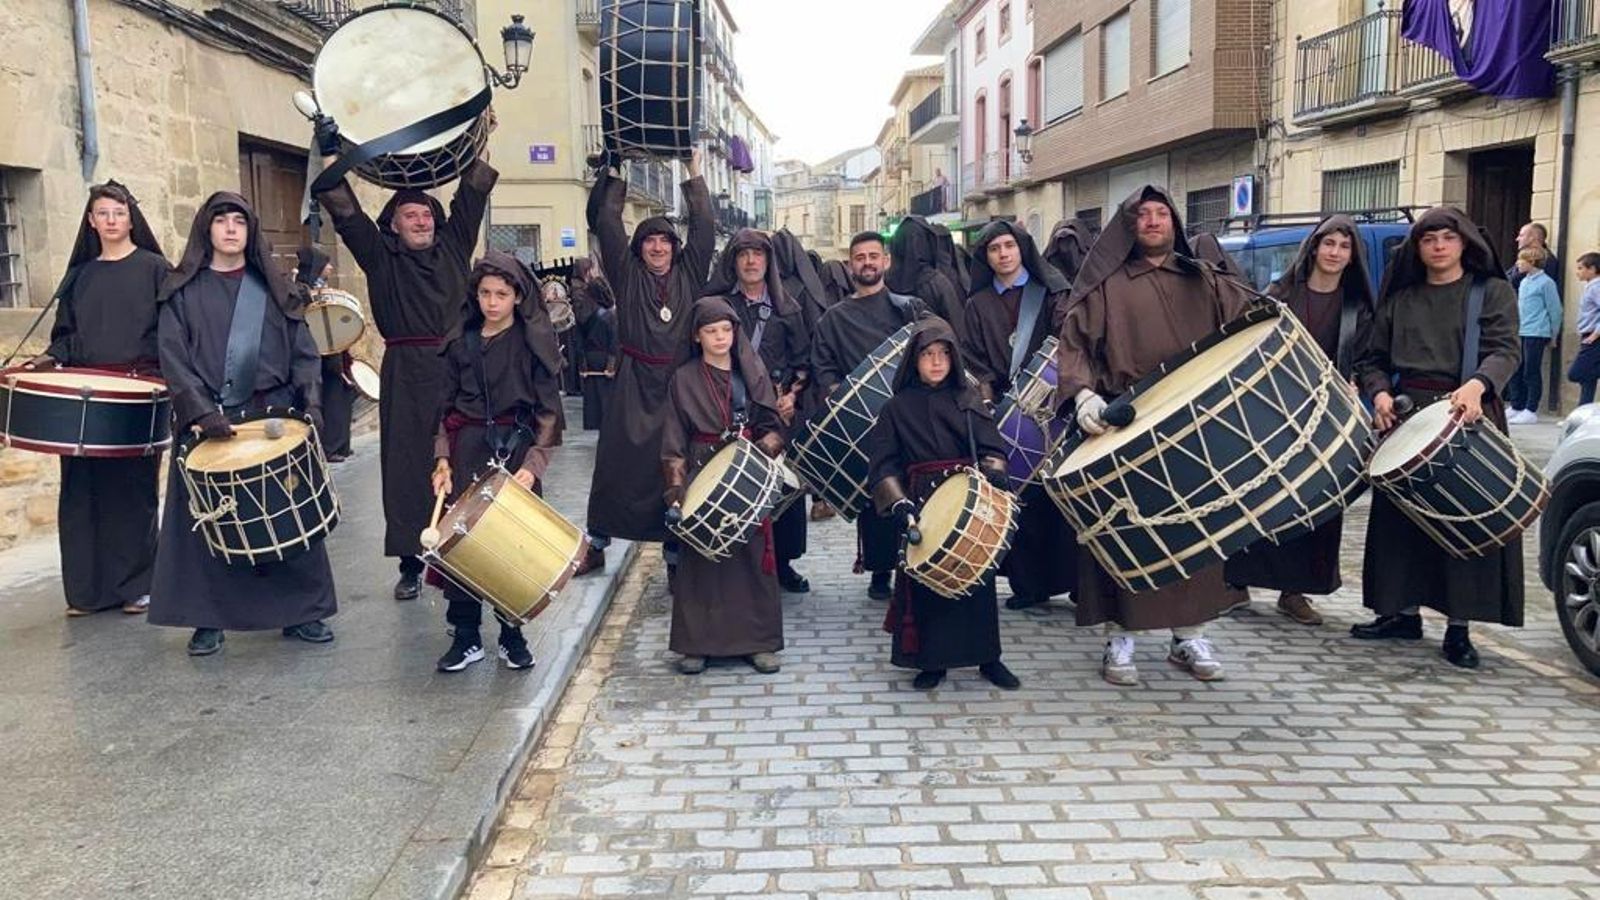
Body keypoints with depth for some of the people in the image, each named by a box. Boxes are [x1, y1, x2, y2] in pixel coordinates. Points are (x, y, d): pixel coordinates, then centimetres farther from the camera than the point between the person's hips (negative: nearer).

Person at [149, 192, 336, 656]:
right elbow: (173, 358, -3)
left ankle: (300, 610, 11)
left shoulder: (273, 289, 10)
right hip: (207, 420, -1)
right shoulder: (183, 291, 4)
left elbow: (302, 351, 7)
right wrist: (201, 410, -16)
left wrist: (310, 401, -8)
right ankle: (208, 618, 10)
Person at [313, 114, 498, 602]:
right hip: (406, 376, -1)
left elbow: (472, 193, 12)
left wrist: (480, 141, 7)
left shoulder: (453, 245, 14)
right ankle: (410, 564, 8)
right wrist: (330, 157, -8)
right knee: (408, 466, 1)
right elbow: (345, 212, 0)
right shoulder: (380, 255, 8)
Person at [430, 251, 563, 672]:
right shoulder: (462, 342, 8)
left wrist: (533, 464, -15)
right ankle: (466, 636, 9)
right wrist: (443, 457, -1)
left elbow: (548, 411, -4)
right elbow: (447, 405, 12)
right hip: (468, 448, 2)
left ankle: (512, 634, 16)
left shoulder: (535, 341, -1)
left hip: (516, 447, -2)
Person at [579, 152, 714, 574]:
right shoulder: (628, 273, 7)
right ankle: (596, 544, 9)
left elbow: (704, 226, 4)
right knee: (616, 463, 0)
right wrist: (617, 176, 7)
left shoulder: (689, 273, 9)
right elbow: (607, 222, 3)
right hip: (634, 383, 0)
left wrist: (694, 175, 6)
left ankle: (675, 549, 9)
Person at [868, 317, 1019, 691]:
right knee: (924, 581, 1)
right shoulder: (897, 408, 5)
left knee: (977, 578, 5)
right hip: (922, 504, -1)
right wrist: (897, 503, -13)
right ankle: (931, 659, 14)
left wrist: (994, 473, -20)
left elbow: (991, 447, 2)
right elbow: (884, 463, 0)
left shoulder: (968, 401, 8)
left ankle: (987, 656, 18)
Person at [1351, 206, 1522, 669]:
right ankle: (1404, 612, 15)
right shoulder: (1399, 299, 14)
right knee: (1400, 514, 4)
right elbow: (1370, 358, 14)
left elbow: (1505, 349, -9)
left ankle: (1458, 626, 4)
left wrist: (1477, 384, -30)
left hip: (1466, 418, -3)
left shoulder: (1493, 292, 5)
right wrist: (1380, 392, -8)